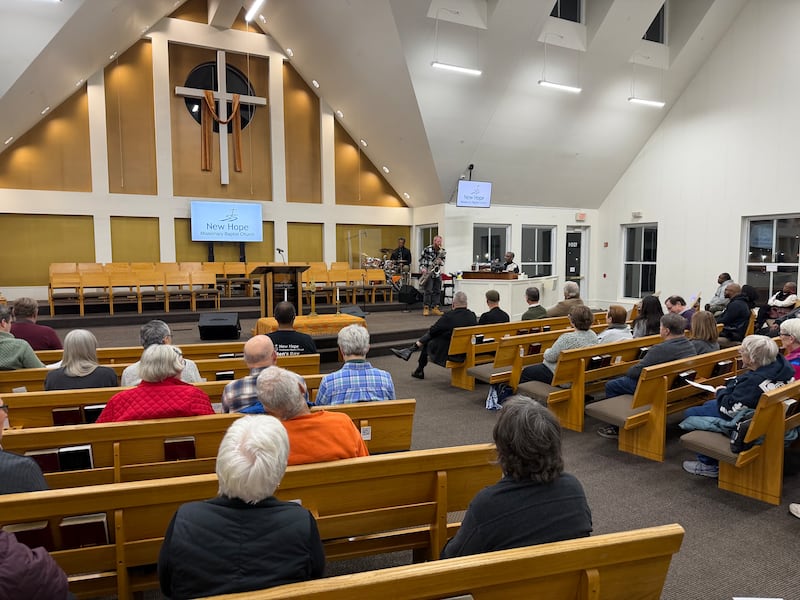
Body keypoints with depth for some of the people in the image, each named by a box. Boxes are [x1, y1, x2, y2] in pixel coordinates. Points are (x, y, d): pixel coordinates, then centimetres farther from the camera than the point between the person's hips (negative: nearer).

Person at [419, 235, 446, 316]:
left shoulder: (443, 251, 4)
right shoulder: (427, 249, -7)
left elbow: (443, 262, 10)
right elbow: (421, 259, -1)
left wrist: (440, 261, -13)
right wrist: (423, 268, -13)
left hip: (437, 273, 5)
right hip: (428, 273, -5)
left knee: (437, 291, 5)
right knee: (428, 291, -8)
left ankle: (435, 308, 10)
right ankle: (426, 308, -3)